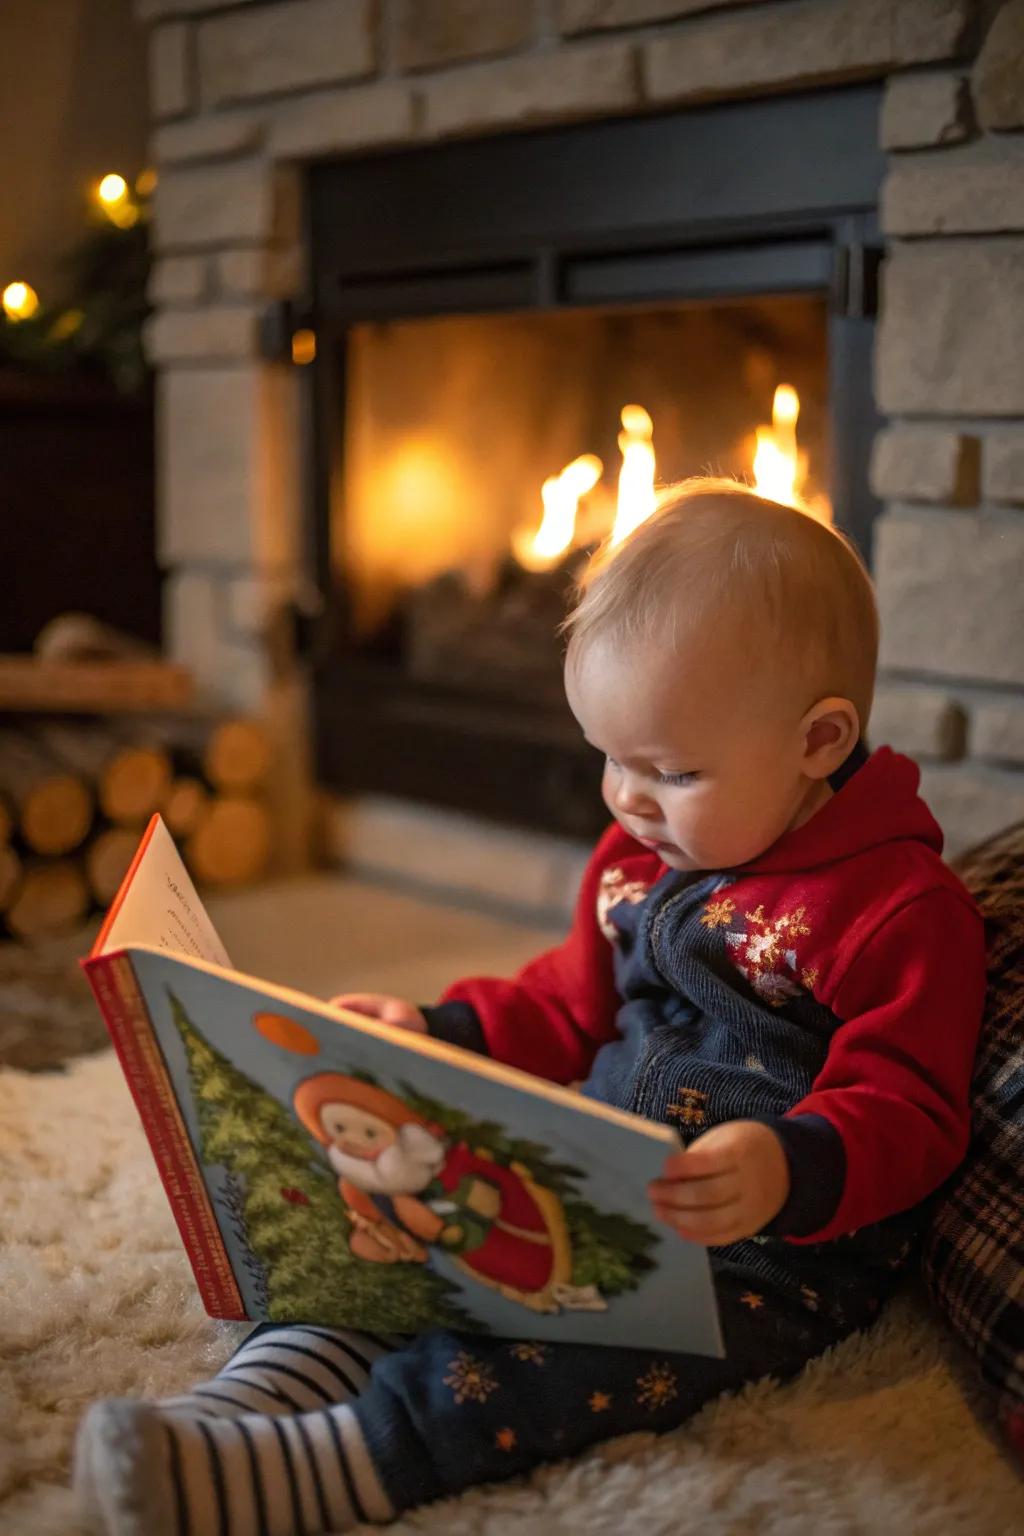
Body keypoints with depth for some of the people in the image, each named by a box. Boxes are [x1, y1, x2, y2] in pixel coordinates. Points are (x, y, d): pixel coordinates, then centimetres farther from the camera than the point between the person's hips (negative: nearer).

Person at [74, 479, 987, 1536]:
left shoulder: (903, 907, -13)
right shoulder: (640, 856, 11)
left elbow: (909, 1112, -17)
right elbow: (572, 1007, 23)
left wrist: (795, 1172, -38)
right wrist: (440, 1035, 8)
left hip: (783, 1246, -8)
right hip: (603, 1190, 8)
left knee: (595, 1345, -34)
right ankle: (250, 1403, -30)